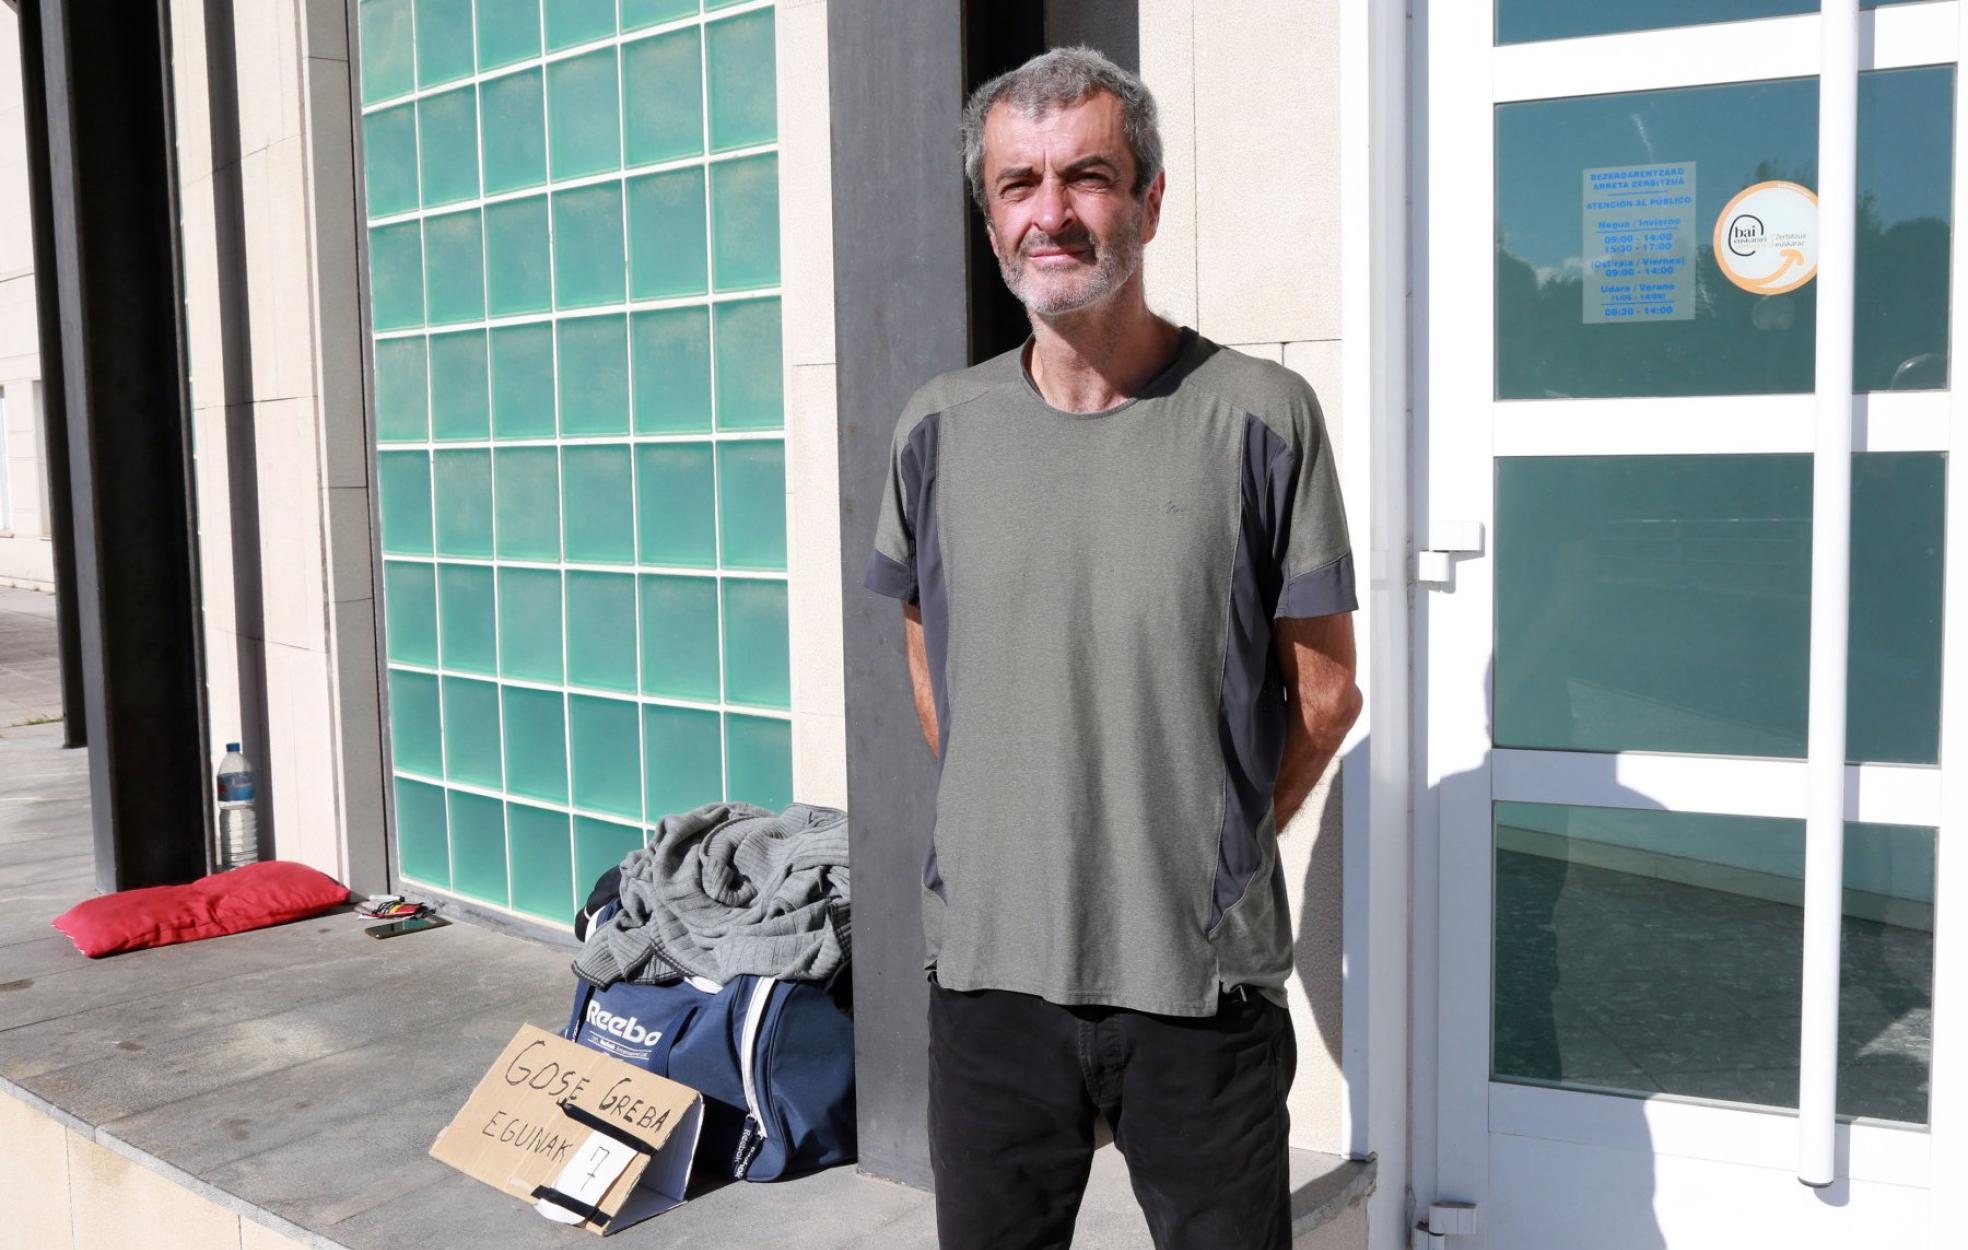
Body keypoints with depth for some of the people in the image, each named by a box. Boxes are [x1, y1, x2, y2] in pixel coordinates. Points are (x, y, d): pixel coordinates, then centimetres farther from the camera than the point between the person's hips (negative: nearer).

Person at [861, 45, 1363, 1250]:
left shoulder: (1260, 414, -7)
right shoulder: (939, 429, 3)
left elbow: (1324, 688, 0)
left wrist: (1210, 848, 4)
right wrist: (1006, 833, 10)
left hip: (1201, 975, -3)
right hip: (986, 964, 3)